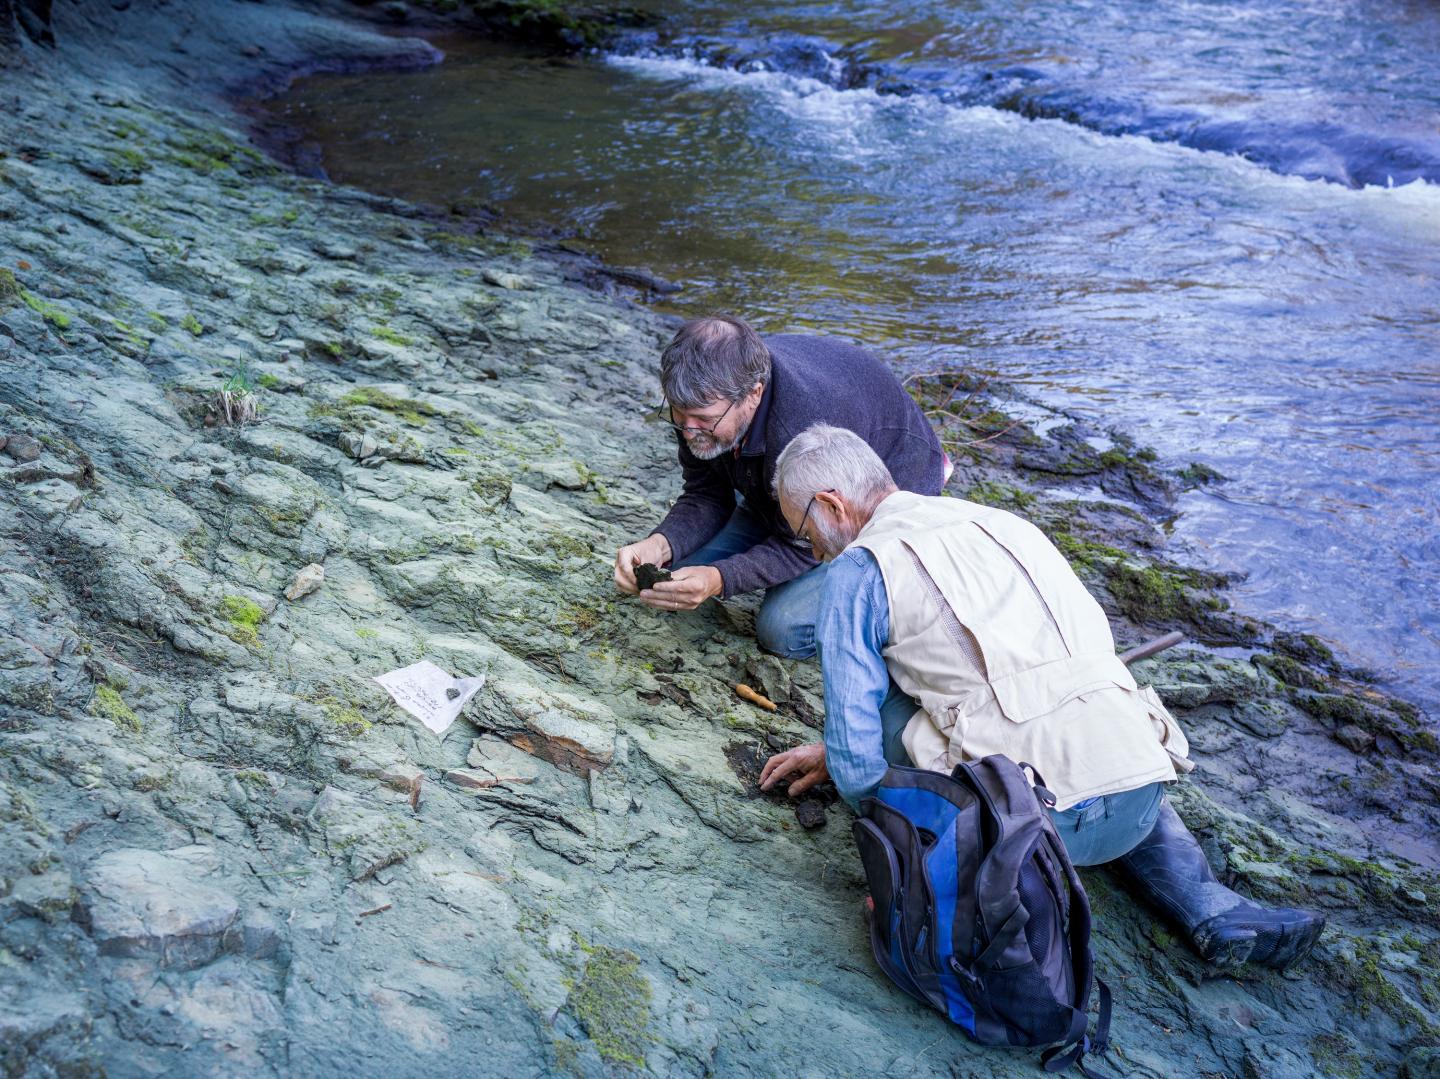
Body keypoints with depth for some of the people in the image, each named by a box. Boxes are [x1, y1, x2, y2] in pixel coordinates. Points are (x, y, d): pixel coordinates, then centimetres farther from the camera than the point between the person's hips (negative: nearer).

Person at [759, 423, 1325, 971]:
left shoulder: (858, 569, 2)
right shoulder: (1001, 524, 24)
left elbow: (857, 727, 2)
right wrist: (837, 750, 40)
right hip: (1135, 812, 6)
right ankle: (1212, 910, 17)